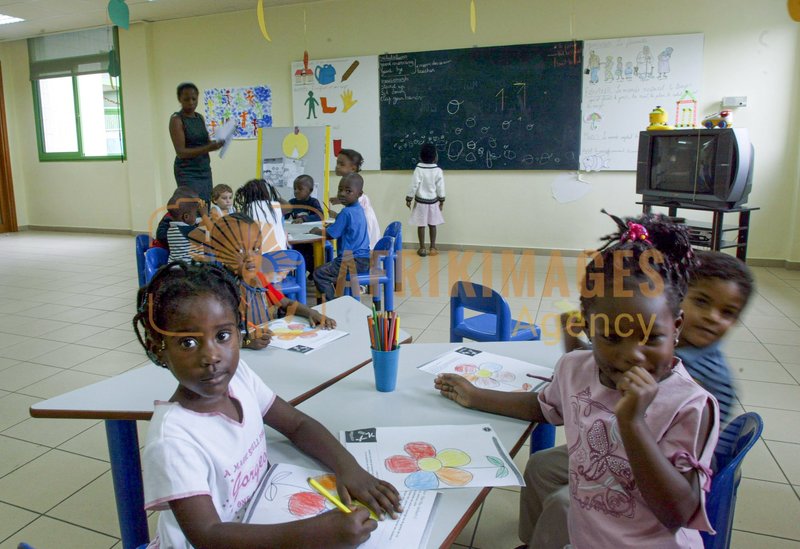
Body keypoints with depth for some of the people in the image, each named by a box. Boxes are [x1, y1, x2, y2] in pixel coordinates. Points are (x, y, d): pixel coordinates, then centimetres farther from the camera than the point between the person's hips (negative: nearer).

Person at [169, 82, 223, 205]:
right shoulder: (176, 119, -7)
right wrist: (208, 148, -25)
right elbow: (181, 152, -14)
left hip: (205, 170, 6)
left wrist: (214, 144, -5)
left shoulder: (200, 117, 12)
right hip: (187, 172, -6)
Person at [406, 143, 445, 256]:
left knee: (421, 225, 4)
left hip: (420, 201, -2)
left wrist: (409, 199, -4)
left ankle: (422, 249, 7)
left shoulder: (418, 169, -12)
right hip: (433, 201, 2)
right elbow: (440, 187, -3)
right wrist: (442, 200, 7)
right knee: (432, 224, 11)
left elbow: (414, 185, -12)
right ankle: (432, 248, 13)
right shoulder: (438, 170, -7)